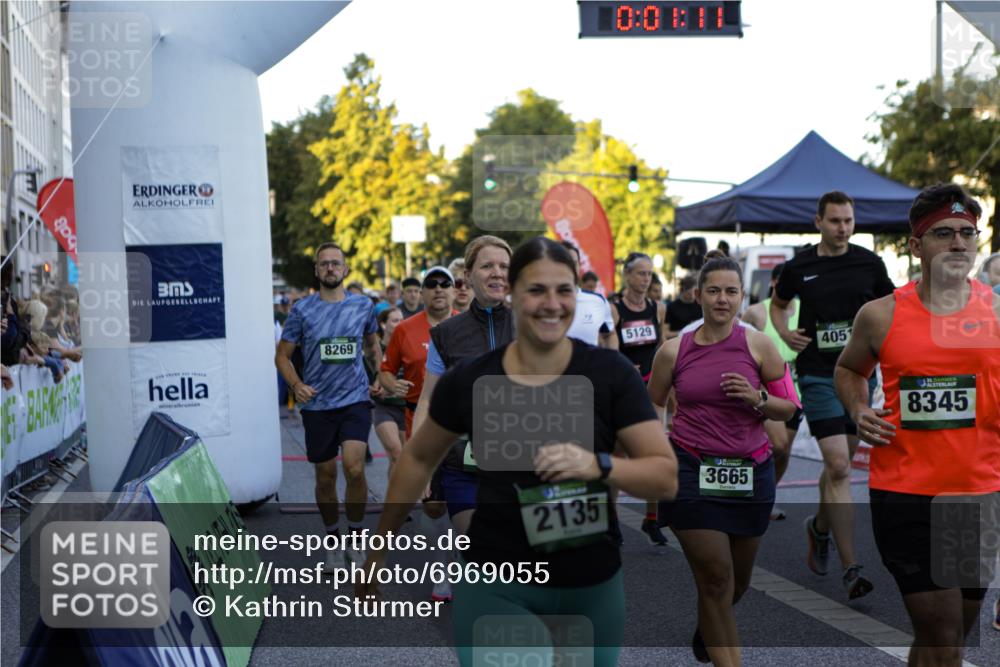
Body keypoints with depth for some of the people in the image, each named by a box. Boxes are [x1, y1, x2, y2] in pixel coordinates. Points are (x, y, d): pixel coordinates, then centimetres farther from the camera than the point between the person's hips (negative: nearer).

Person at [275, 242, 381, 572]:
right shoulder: (302, 309, -1)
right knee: (326, 476, 8)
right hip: (317, 404, 0)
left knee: (354, 467, -18)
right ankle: (334, 541, 26)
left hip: (355, 399, 0)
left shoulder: (363, 306, 4)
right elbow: (282, 355, 5)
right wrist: (296, 385, -12)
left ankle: (355, 536, 2)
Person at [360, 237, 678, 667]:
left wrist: (598, 465, -27)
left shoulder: (610, 373, -9)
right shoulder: (469, 380, -6)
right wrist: (378, 549, 16)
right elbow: (419, 459, 10)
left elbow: (666, 477, -8)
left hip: (592, 586, 1)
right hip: (495, 585, -1)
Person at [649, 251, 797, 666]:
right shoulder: (674, 350, 1)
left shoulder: (758, 346, -1)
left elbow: (788, 409, 4)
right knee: (716, 577, -5)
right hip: (692, 472, -1)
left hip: (751, 472, 2)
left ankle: (706, 629, 46)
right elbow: (654, 403, 16)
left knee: (738, 580, 14)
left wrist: (756, 399, -15)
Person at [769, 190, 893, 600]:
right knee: (838, 466, -13)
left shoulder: (869, 263, 3)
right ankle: (850, 568, -10)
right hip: (818, 375, -3)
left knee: (840, 463, 13)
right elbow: (777, 304, 18)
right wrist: (785, 333, -1)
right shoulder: (799, 267, 0)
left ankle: (820, 527, 43)